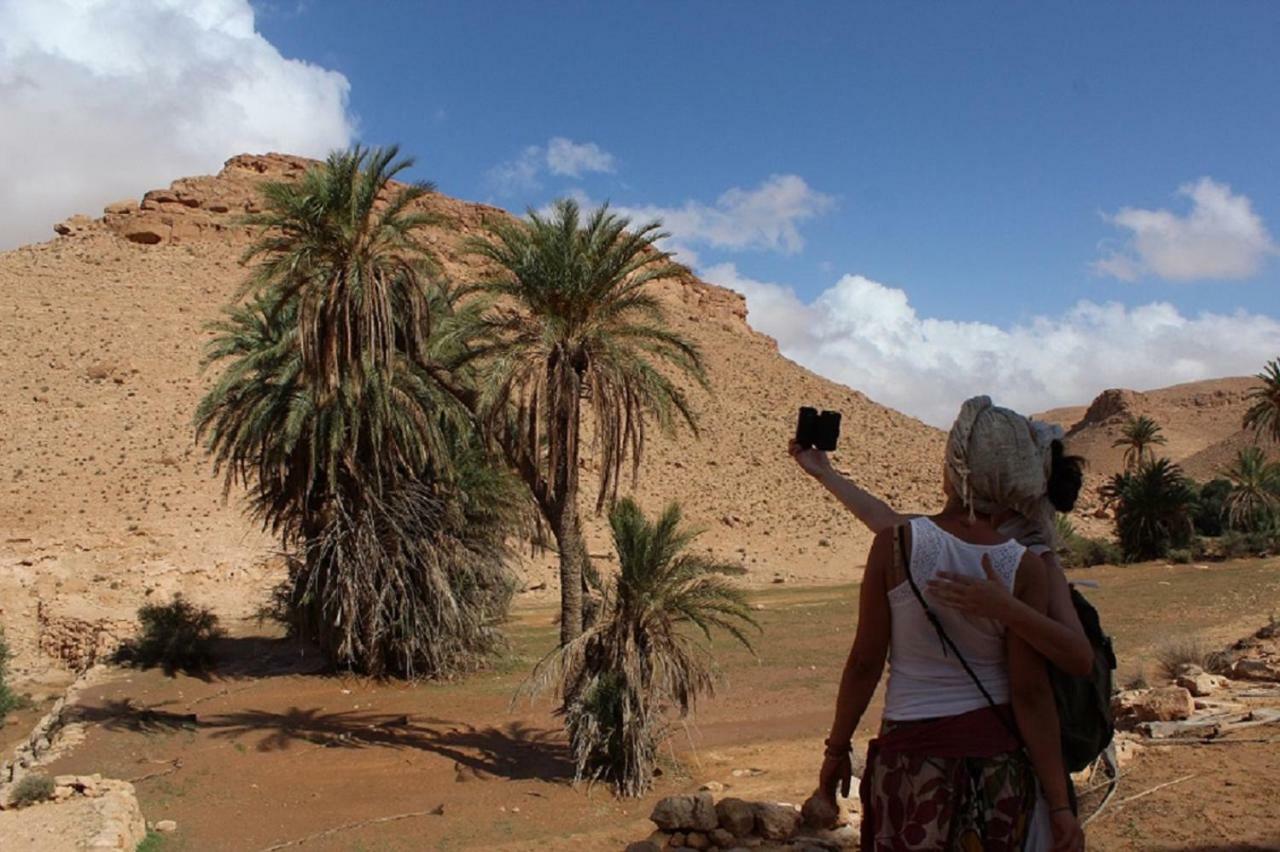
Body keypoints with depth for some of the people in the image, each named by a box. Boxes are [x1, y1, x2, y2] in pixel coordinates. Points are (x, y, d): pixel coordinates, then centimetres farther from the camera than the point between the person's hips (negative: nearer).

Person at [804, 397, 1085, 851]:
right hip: (1000, 757, 2)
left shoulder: (895, 543, -13)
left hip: (915, 755, -2)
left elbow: (864, 662, -8)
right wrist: (1060, 805, -2)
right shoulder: (1026, 569, -9)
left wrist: (837, 748, 5)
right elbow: (1031, 692, -9)